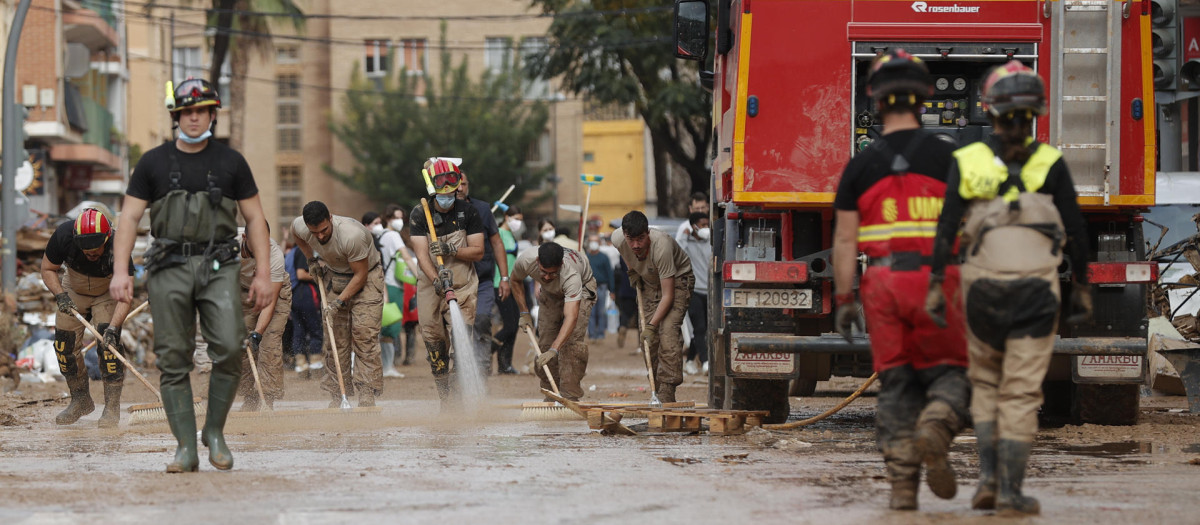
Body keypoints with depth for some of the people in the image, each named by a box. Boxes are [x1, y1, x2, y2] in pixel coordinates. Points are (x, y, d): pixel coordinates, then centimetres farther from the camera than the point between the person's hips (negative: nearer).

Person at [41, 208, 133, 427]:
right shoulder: (63, 235, -31)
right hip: (74, 291, 3)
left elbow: (124, 296, -36)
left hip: (107, 293, -3)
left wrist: (112, 327, -48)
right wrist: (60, 295, -28)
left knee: (109, 343, -19)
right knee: (65, 342, -4)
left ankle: (112, 407, -11)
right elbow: (48, 269, -12)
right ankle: (80, 400, 15)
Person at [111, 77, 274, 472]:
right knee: (173, 360, -3)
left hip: (218, 266, 0)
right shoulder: (153, 163, 8)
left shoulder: (231, 162, 9)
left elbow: (255, 219, 11)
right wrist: (120, 270, -7)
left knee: (229, 348, -16)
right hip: (169, 267, 0)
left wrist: (263, 274, 3)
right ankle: (186, 449, 2)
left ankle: (214, 431, 3)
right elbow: (129, 217, 5)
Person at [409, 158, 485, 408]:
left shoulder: (468, 212, -3)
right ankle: (446, 398, 11)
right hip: (430, 284, 1)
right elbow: (422, 253, -14)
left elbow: (478, 251, -3)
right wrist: (437, 280, -30)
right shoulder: (420, 214, -4)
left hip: (462, 285, -1)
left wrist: (451, 250, -21)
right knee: (434, 341, 2)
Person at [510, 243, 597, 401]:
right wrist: (524, 313, -10)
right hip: (550, 293, 4)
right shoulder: (526, 260, -33)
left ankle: (570, 396, -20)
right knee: (545, 341, -6)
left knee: (573, 340, -22)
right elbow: (515, 281, -7)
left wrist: (554, 350, -62)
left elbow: (571, 317, -54)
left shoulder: (571, 275, -46)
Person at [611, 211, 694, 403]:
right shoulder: (618, 240, -23)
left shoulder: (661, 247, -39)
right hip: (649, 282, 6)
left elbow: (668, 296, -35)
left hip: (677, 280, -6)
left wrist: (652, 326, -36)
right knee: (648, 340, -3)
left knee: (668, 331, -23)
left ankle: (667, 391, -25)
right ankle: (656, 390, 5)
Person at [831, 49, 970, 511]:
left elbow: (844, 240, 2)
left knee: (896, 384, 8)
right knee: (947, 374, 8)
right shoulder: (946, 157, 0)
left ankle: (902, 484, 0)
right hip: (937, 279, -1)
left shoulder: (861, 166, 3)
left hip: (884, 283, 2)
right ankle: (935, 428, -25)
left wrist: (843, 300, 6)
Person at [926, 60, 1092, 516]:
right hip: (1036, 286, -1)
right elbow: (1075, 229, 1)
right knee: (1021, 392, 2)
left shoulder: (967, 162, 0)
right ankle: (1011, 491, -2)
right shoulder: (1050, 164, 0)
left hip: (983, 284, 1)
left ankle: (989, 475, 5)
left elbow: (947, 226, -5)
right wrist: (1081, 286, 10)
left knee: (986, 381, 19)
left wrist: (936, 285, -4)